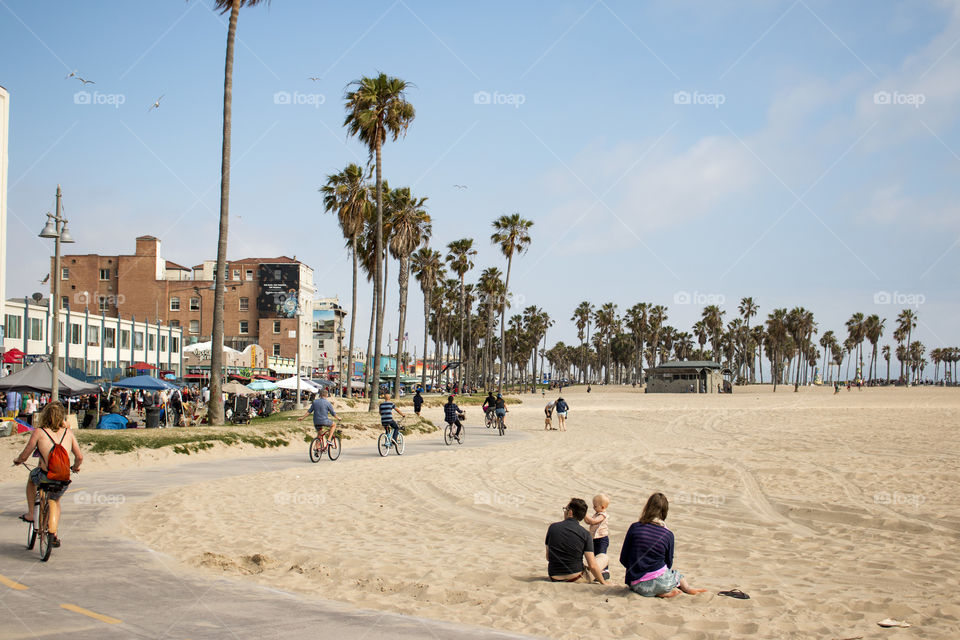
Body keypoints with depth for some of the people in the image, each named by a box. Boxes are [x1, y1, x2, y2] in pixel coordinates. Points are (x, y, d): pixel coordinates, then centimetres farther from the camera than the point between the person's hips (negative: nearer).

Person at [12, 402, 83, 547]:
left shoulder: (39, 432, 0)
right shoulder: (68, 433, 8)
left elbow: (24, 456, 5)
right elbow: (79, 457, 9)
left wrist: (17, 460, 28)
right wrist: (76, 467, 31)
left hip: (45, 477, -2)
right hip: (63, 481, 2)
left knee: (32, 477, 35)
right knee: (55, 500, 33)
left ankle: (31, 514, 33)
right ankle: (54, 535, 21)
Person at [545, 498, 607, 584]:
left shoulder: (552, 527, -3)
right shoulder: (585, 534, -9)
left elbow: (548, 557, 6)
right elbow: (592, 566, -12)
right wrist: (604, 583, 1)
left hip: (555, 579, 3)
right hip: (576, 579, -3)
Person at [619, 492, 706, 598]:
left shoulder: (634, 528, -3)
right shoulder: (668, 534, -2)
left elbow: (623, 559, 1)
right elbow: (668, 564, 8)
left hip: (636, 586, 1)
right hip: (659, 582, -1)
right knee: (675, 574, 31)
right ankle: (687, 588, 2)